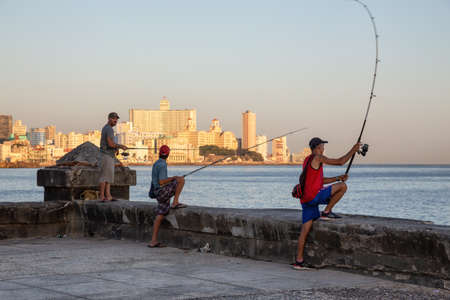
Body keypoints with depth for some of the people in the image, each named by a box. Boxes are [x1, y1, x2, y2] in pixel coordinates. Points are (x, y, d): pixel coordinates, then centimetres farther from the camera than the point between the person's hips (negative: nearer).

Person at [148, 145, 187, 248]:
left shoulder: (156, 164, 16)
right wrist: (174, 178, -12)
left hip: (161, 193, 9)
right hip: (163, 190, -9)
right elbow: (161, 182, -20)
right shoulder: (162, 165, -14)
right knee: (181, 179, -12)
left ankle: (153, 241, 1)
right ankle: (175, 203, -9)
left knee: (160, 216, 5)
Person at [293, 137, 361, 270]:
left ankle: (299, 261, 3)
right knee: (342, 186, -3)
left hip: (305, 199, 9)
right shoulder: (318, 158, -7)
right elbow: (340, 162, -4)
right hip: (313, 195, -9)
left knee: (305, 229, 6)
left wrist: (338, 178, 22)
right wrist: (353, 150, 7)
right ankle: (326, 212, 1)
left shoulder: (307, 160, 22)